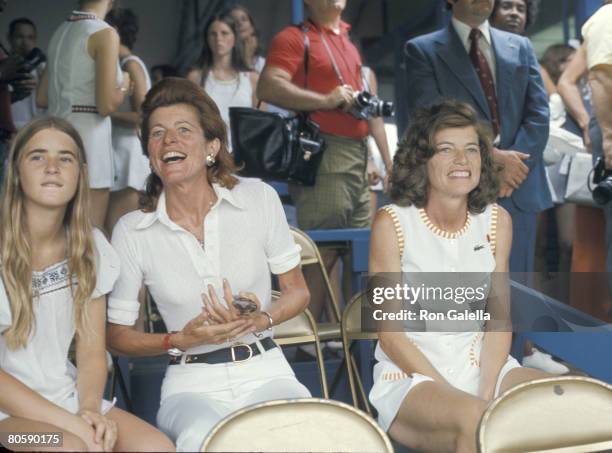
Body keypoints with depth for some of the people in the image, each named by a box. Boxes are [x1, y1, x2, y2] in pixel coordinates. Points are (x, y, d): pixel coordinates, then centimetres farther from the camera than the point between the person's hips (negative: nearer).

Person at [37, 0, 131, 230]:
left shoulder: (60, 31, 14)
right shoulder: (105, 34, -8)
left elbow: (42, 98, 17)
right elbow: (106, 105, -15)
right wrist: (123, 85, 4)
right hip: (87, 133, -8)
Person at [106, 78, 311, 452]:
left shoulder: (259, 199, 0)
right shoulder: (131, 231, -1)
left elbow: (298, 290, 10)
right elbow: (117, 333, 6)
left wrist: (262, 320, -11)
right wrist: (180, 340, -12)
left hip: (265, 371, 1)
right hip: (192, 384, -1)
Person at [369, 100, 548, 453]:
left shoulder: (497, 220, 3)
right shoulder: (392, 223, -9)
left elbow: (499, 318, 3)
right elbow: (391, 335, -9)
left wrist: (487, 393, -14)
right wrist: (466, 401, -16)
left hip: (482, 366, 4)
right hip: (410, 375, -4)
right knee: (475, 419, -34)